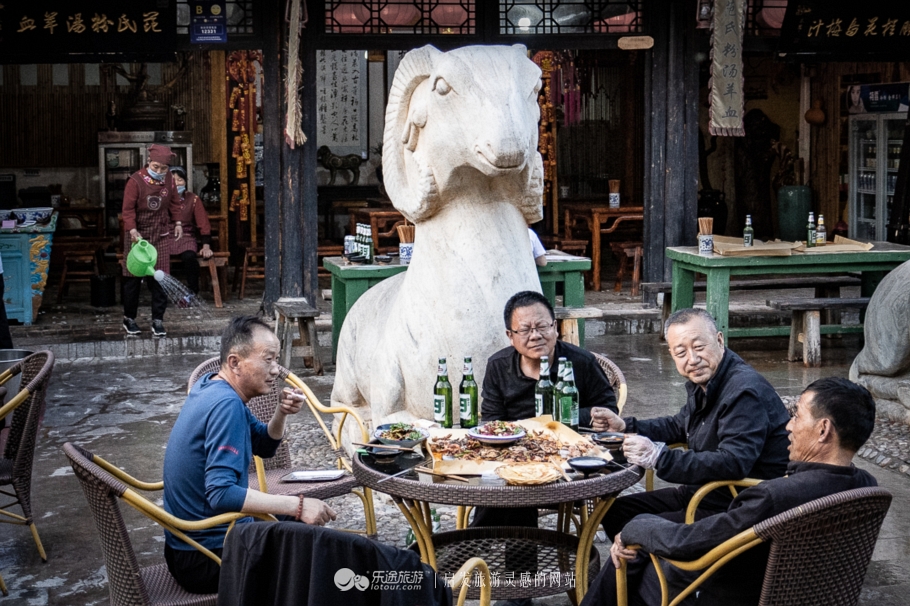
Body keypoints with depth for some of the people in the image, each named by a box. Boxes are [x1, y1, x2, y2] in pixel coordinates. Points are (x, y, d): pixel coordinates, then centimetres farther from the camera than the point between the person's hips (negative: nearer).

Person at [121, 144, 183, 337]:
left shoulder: (169, 180, 1)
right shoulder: (136, 180, -14)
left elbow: (174, 202, 17)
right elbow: (128, 209, -17)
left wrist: (177, 222, 13)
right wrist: (133, 230, -28)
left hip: (160, 236, 3)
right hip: (138, 235, -3)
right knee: (133, 279, 5)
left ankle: (158, 320, 6)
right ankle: (129, 318, 18)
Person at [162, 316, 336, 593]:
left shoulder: (212, 386, 4)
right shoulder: (225, 404, -24)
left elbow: (264, 445, 14)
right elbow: (221, 493, -32)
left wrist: (281, 412, -6)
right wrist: (297, 505, -32)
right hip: (208, 558, -10)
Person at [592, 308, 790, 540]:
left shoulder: (744, 392, -24)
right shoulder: (701, 383, 8)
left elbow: (734, 463, -35)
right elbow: (680, 425, 28)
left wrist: (660, 458, -36)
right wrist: (625, 426, 18)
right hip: (701, 493, 10)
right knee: (617, 511, 13)